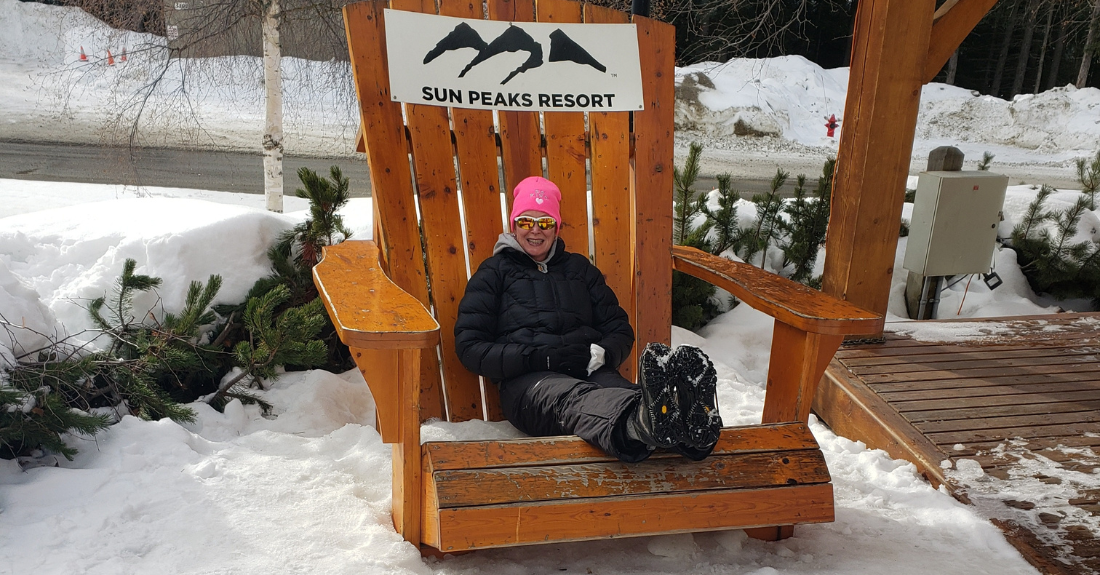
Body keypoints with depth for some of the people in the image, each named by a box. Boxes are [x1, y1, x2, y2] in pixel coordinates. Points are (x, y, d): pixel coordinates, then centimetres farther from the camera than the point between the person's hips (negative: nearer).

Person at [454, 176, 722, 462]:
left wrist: (603, 354, -3)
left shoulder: (579, 267, 27)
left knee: (618, 394, -36)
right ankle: (644, 422, -73)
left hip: (589, 372, 3)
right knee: (574, 398, -41)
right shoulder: (494, 272, 18)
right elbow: (469, 346, 6)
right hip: (527, 380, -3)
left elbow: (620, 329, 24)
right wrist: (541, 358, -8)